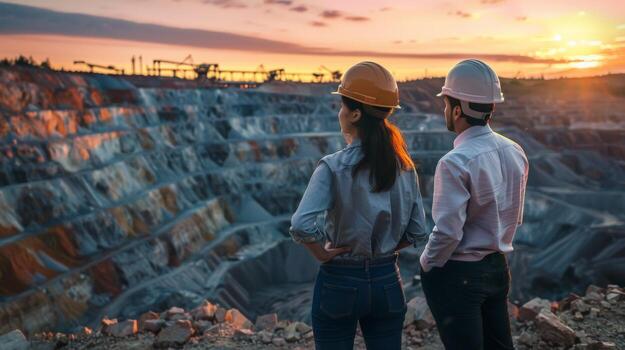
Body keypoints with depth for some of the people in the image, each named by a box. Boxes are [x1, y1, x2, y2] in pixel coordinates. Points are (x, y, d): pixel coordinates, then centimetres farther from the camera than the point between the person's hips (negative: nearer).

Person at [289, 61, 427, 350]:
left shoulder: (334, 166, -16)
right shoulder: (403, 165, -2)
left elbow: (301, 226, -26)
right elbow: (416, 230, 1)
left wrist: (322, 252, -10)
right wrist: (384, 249, 10)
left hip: (340, 282, -4)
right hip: (387, 282, 4)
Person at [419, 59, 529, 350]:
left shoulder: (455, 162, -22)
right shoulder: (514, 152, 0)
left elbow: (447, 232, -22)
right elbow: (515, 218, 8)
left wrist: (426, 264, -5)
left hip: (456, 273, -7)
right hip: (498, 267, 7)